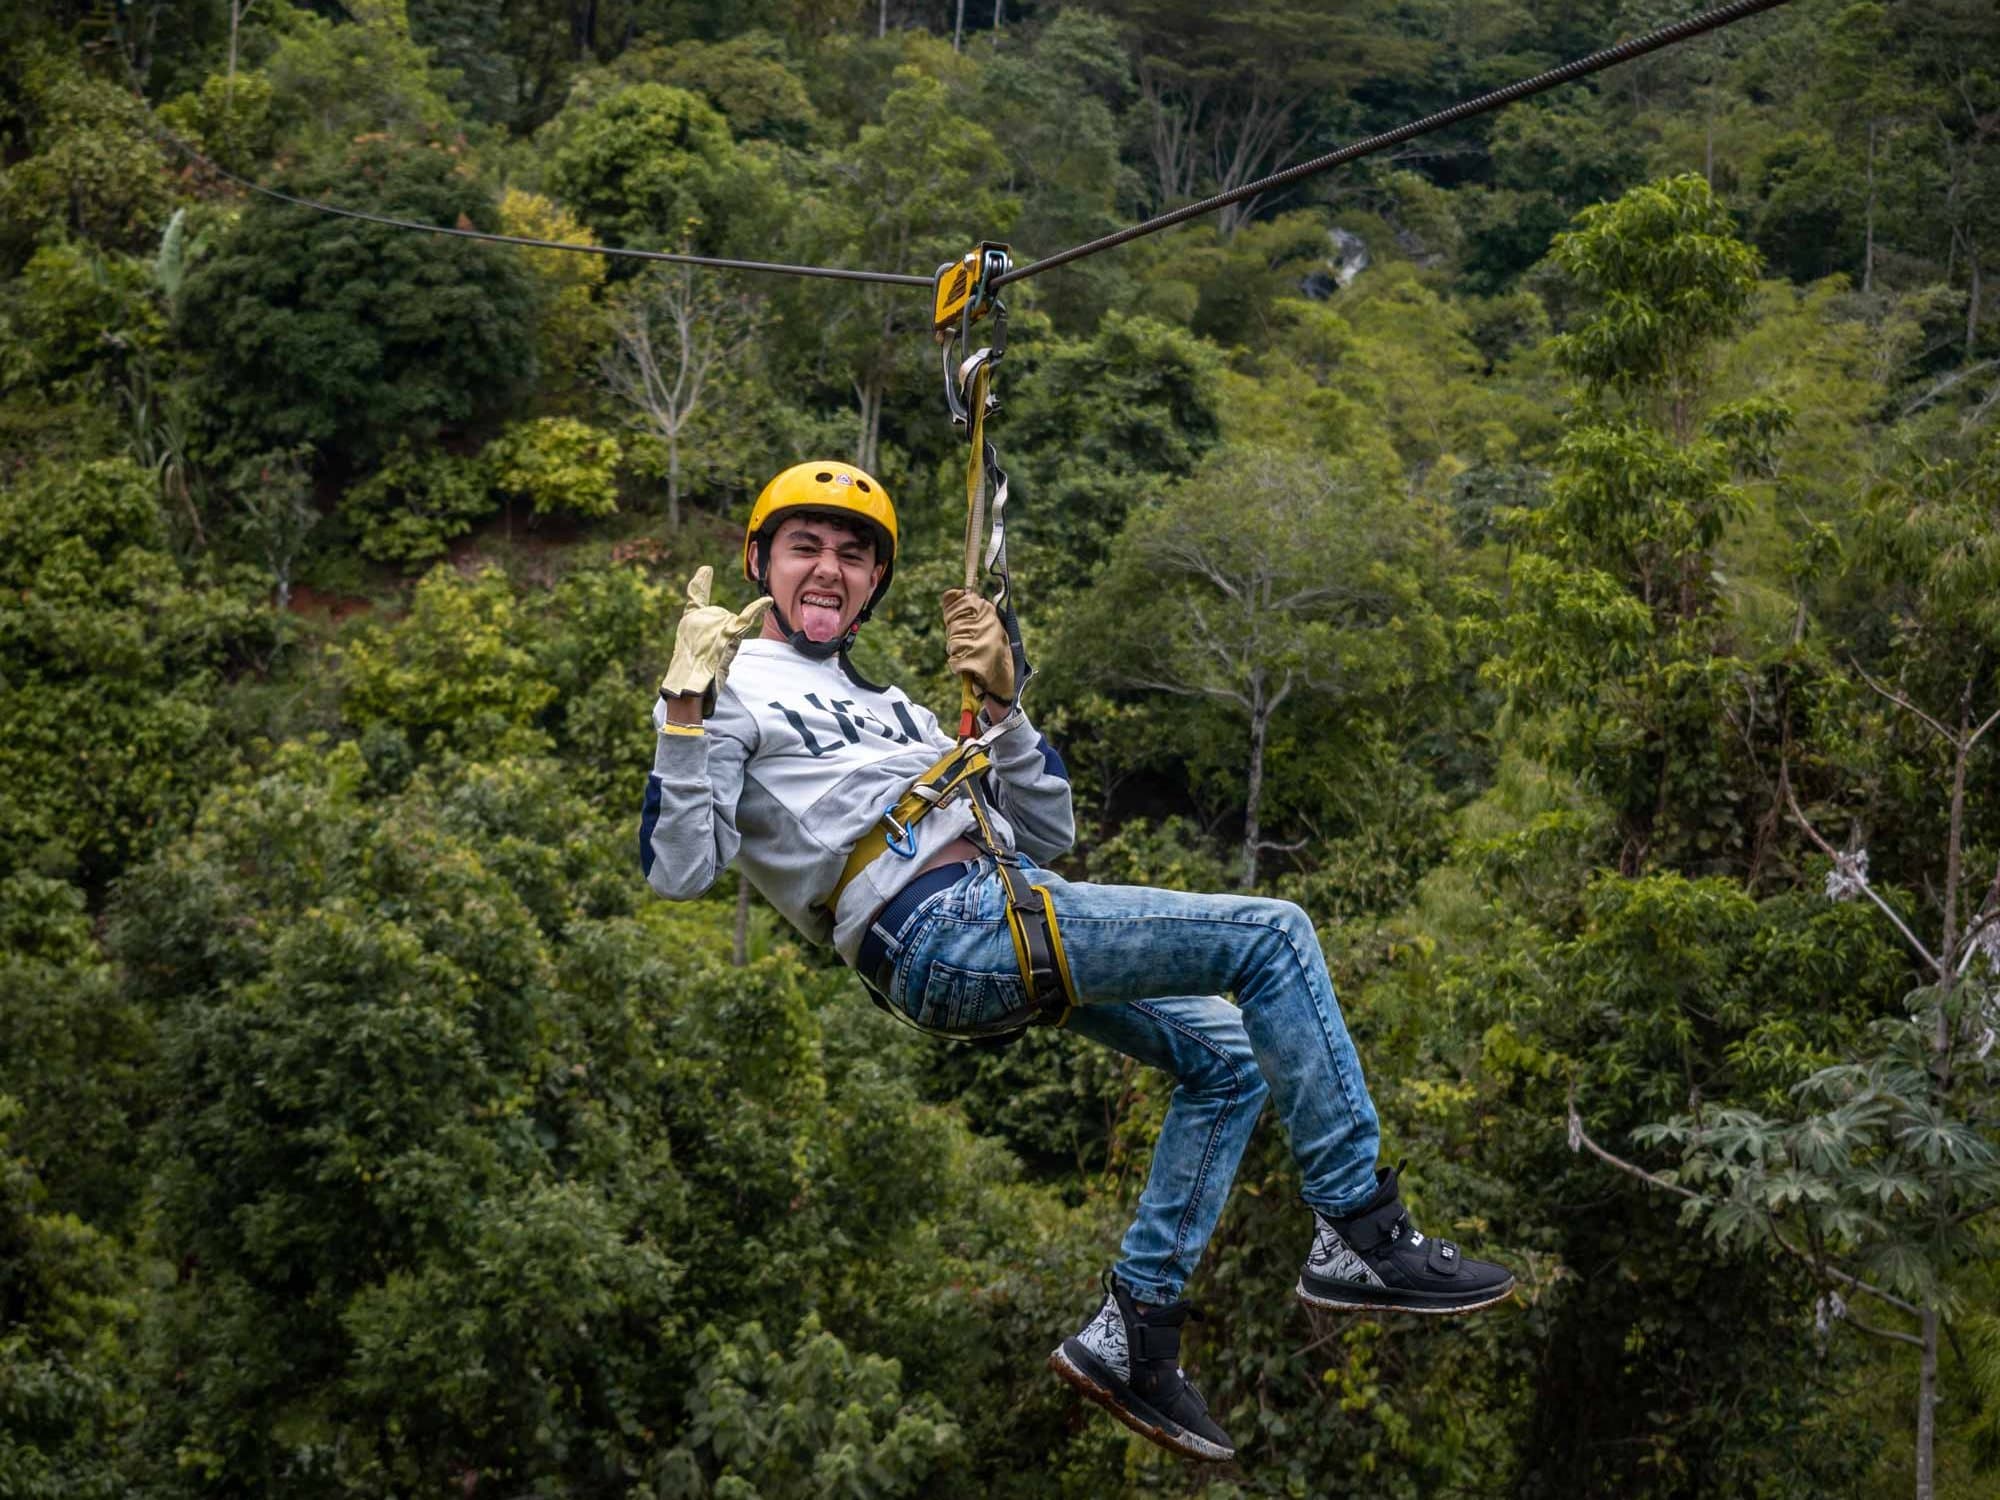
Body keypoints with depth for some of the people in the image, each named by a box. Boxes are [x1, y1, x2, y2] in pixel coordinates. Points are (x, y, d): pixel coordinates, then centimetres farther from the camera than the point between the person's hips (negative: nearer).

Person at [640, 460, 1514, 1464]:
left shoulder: (885, 707, 29)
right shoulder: (733, 691, 5)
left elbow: (1049, 841, 23)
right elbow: (677, 872, -11)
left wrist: (999, 708, 10)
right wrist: (689, 708, -20)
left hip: (1010, 915, 9)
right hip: (946, 937, -9)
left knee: (1227, 1057, 11)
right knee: (1272, 935, -11)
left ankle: (1132, 1333, 7)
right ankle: (1361, 1236, -10)